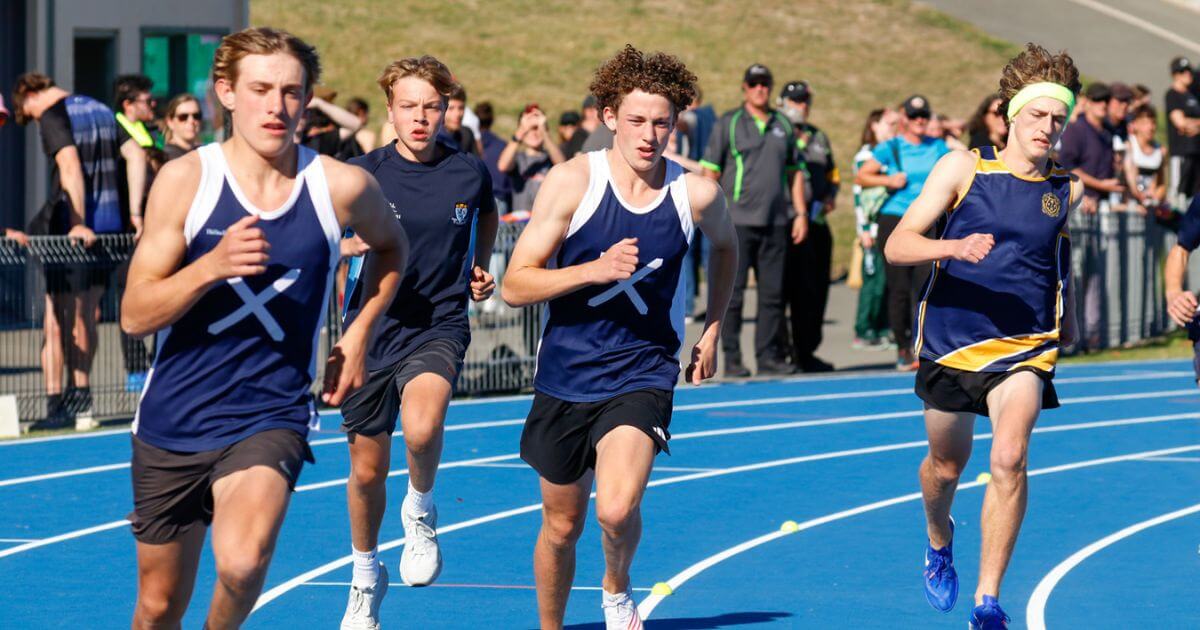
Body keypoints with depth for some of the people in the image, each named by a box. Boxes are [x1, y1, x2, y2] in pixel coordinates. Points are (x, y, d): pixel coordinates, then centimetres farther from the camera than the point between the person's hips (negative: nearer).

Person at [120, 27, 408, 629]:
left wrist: (359, 333, 8)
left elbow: (391, 245, 20)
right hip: (172, 420, 1)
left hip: (271, 416, -1)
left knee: (242, 562, -29)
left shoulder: (342, 187, -5)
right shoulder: (186, 179, -8)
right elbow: (135, 314, -11)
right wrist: (213, 266, -27)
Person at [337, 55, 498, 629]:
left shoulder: (470, 172, -2)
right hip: (371, 330, 1)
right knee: (367, 471, 11)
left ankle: (421, 508, 1)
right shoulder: (363, 175, -6)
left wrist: (480, 269, 7)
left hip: (439, 327, -1)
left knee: (422, 429, -32)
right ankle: (366, 578, 37)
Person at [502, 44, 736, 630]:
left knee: (617, 508, -24)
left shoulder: (696, 194, -5)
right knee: (562, 526, 13)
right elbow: (514, 285, -12)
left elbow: (724, 246, 20)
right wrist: (596, 270, -25)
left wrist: (712, 330, 18)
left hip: (642, 378, -1)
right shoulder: (573, 181, -10)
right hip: (565, 378, 1)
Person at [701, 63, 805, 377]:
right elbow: (710, 171, -1)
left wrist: (800, 212, 12)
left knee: (773, 292, 5)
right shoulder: (728, 124, 2)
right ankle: (732, 359, 1)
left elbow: (794, 172, 20)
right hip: (738, 221, -4)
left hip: (775, 222, 4)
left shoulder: (783, 126, 14)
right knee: (733, 293, -3)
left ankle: (768, 355, 11)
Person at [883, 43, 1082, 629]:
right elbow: (897, 244, -11)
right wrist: (955, 247, -28)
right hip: (952, 336, 0)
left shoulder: (1067, 189, 2)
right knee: (946, 465, 16)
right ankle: (939, 542, 51)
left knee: (1009, 459, -22)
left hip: (1025, 345, 0)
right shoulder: (962, 168, -6)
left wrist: (1066, 317, 29)